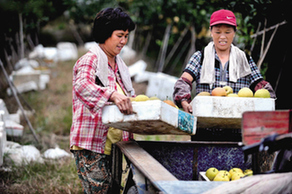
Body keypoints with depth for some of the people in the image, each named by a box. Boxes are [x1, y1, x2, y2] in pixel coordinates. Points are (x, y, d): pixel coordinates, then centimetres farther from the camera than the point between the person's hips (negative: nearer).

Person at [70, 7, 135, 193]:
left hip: (115, 142, 8)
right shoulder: (90, 60, -7)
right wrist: (113, 95, -43)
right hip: (92, 144, -8)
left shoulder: (119, 64, 19)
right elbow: (82, 85, -27)